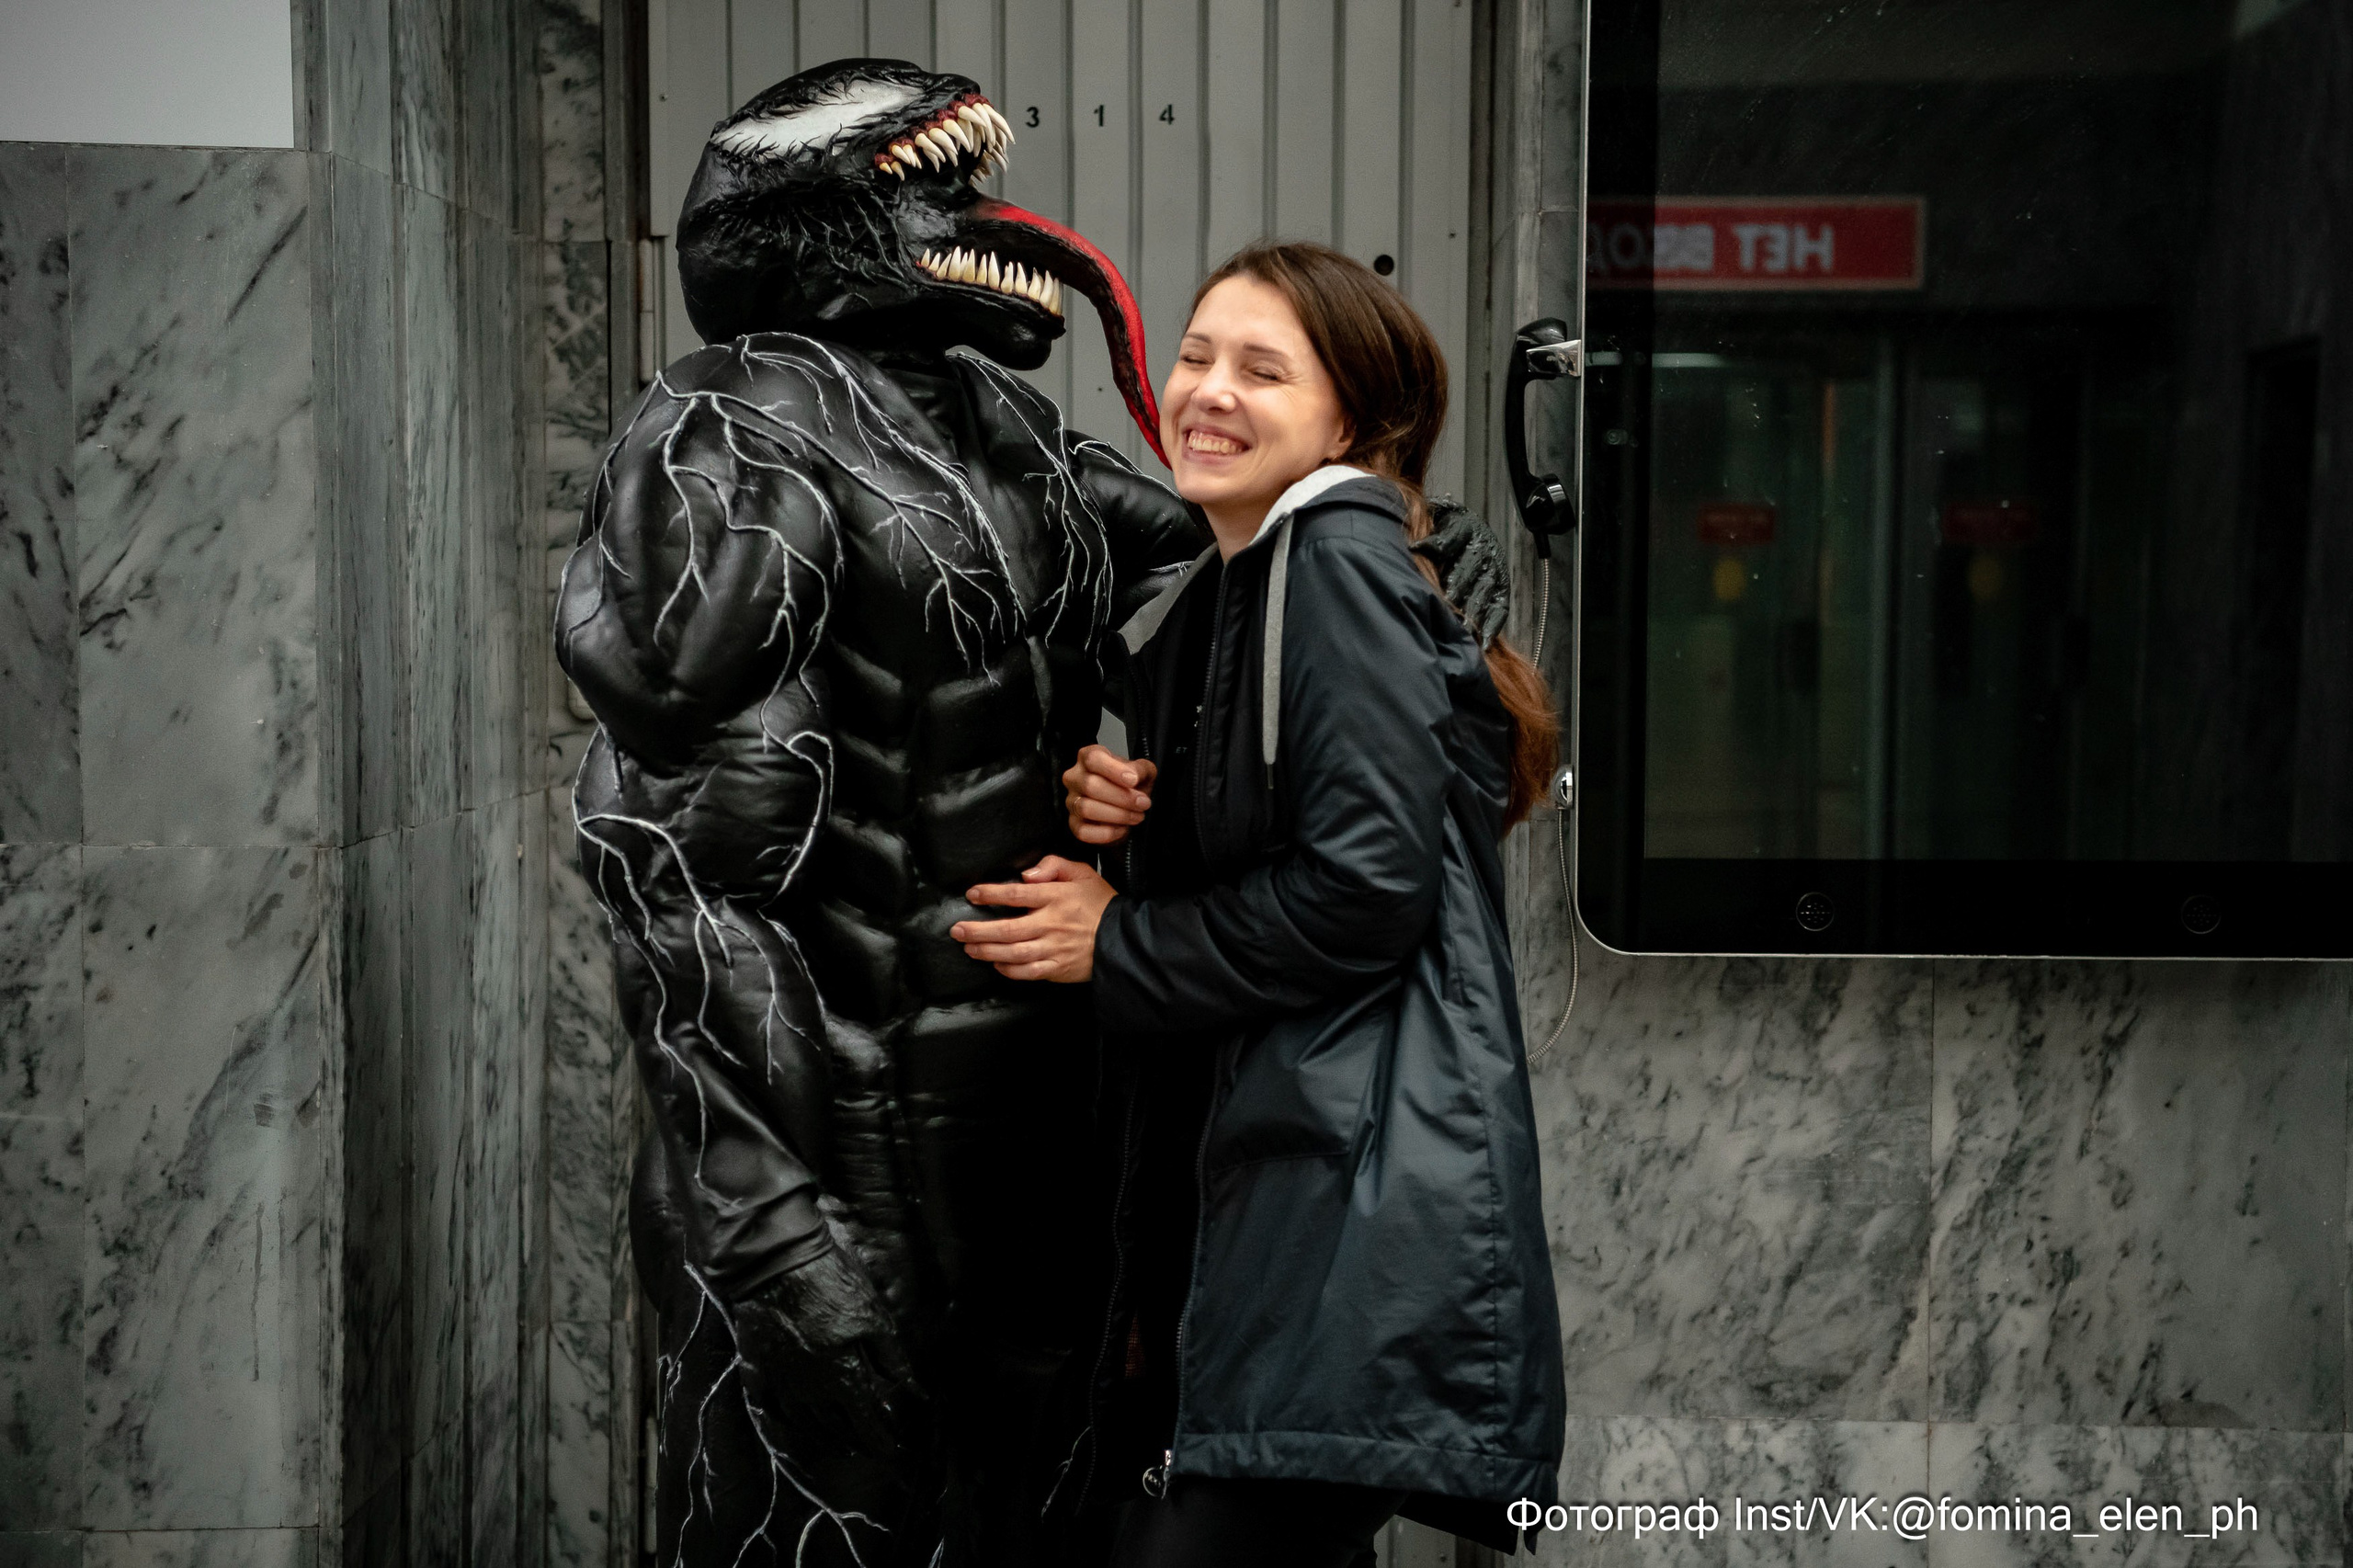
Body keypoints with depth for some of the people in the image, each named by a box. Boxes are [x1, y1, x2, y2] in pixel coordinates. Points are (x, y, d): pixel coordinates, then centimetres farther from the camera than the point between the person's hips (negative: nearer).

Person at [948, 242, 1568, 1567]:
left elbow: (1365, 890, -18)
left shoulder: (1342, 556, -8)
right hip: (1238, 1194, 9)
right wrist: (1125, 829, 1)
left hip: (1354, 1197, -9)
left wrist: (1116, 947, -8)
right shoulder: (1206, 606, 19)